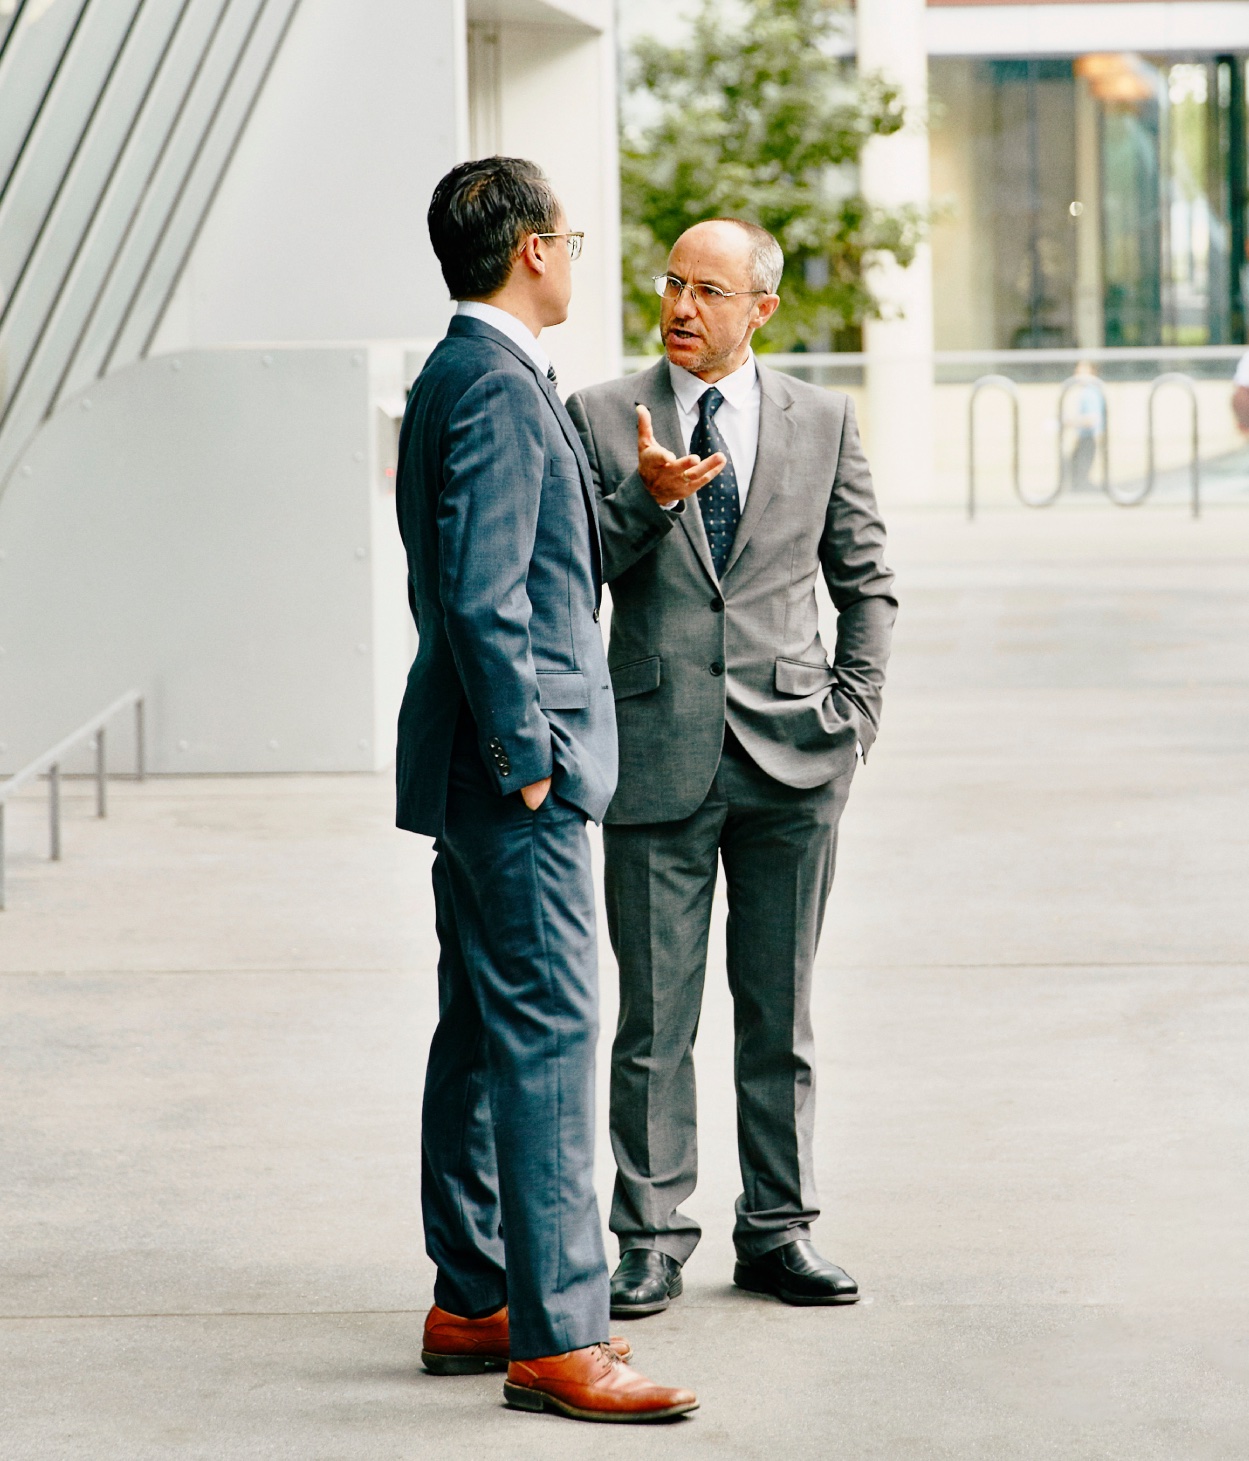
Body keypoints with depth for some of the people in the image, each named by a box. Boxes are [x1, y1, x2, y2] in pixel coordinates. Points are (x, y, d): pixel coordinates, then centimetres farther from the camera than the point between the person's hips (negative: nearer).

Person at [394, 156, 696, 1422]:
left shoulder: (458, 375, 16)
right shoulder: (498, 386, -16)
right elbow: (480, 593, -22)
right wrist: (526, 756, -18)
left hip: (480, 761, 11)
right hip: (513, 763, -11)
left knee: (481, 1033, 14)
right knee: (549, 1036, -10)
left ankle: (469, 1304, 20)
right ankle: (553, 1338, -9)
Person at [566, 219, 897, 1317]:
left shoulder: (821, 423, 8)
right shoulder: (600, 420, 4)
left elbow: (867, 580, 13)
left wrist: (854, 709, 2)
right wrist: (646, 500, -16)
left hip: (789, 759, 1)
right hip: (656, 755, -1)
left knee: (781, 1010, 8)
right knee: (655, 1017, 1)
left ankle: (778, 1229, 17)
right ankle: (652, 1239, 9)